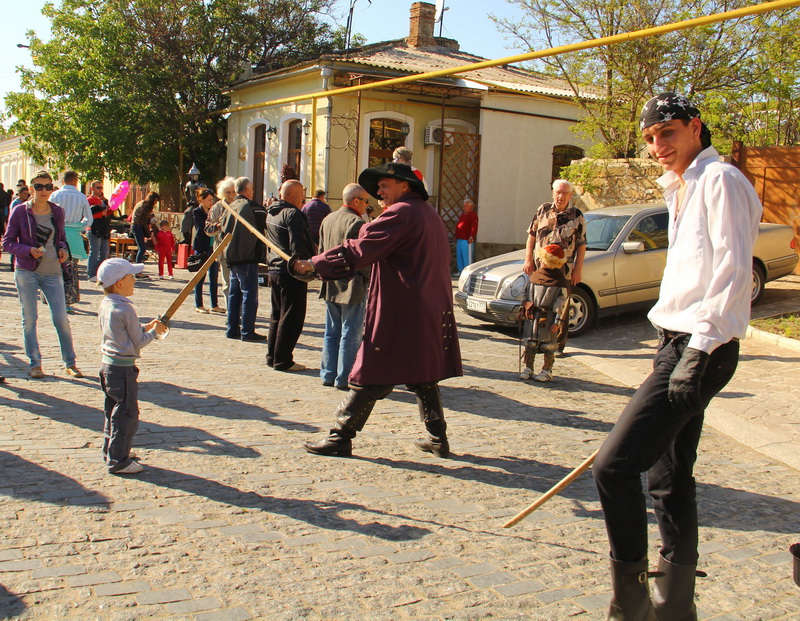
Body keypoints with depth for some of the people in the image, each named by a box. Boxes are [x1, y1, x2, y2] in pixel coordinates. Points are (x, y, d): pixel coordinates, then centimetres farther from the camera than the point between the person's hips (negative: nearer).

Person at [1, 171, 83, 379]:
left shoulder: (57, 212, 7)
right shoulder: (21, 211, -2)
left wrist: (62, 249, -1)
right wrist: (29, 250, -16)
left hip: (52, 271, 2)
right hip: (27, 271, -1)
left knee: (61, 318, -2)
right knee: (29, 318, 4)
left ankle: (70, 363, 9)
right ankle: (35, 364, 14)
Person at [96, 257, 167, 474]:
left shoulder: (105, 306, 7)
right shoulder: (126, 310, -20)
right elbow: (138, 342, -13)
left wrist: (145, 327, 12)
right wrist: (153, 331, 2)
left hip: (107, 365, 9)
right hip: (123, 368, -9)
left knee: (113, 411, 18)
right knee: (127, 413, 0)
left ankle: (111, 454, 27)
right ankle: (118, 460, 5)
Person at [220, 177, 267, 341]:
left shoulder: (230, 207, 11)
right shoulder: (252, 206, -11)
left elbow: (224, 229, 16)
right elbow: (268, 224, -9)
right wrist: (269, 210, 6)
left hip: (232, 257, 8)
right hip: (248, 257, -8)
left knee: (234, 293, 13)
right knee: (249, 294, -3)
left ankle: (232, 329, 17)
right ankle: (247, 331, -3)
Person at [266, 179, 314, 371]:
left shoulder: (271, 213, 13)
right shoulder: (292, 214, -16)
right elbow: (298, 247, -20)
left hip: (275, 269, 9)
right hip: (291, 272, -9)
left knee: (277, 315, 17)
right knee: (291, 317, -2)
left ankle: (272, 356, 23)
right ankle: (283, 360, 1)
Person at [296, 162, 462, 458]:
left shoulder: (401, 213, -12)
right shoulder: (430, 214, 17)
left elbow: (358, 250, -18)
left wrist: (314, 264, -13)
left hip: (398, 313, -9)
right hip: (431, 313, 9)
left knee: (372, 374, -4)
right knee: (423, 375, 16)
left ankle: (340, 438, 1)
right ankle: (438, 438, 18)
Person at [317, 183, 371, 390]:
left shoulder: (327, 220, 11)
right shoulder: (356, 222, -15)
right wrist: (368, 278, -4)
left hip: (331, 285, 8)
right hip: (352, 285, -8)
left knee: (332, 332, 15)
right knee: (350, 334, -1)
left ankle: (328, 374, 19)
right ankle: (344, 379, 2)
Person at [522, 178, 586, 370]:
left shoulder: (576, 216, 4)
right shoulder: (543, 210, 9)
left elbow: (581, 246, 4)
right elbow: (531, 236, 13)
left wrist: (578, 270, -3)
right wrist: (528, 260, 4)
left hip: (563, 272, -2)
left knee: (560, 311, -2)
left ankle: (558, 345, 6)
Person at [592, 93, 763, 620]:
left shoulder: (720, 180, -10)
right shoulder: (684, 188, 20)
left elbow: (733, 271, -19)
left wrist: (699, 349, -23)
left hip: (699, 350, -10)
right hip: (679, 344, 10)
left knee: (615, 466, -15)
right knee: (669, 479, 13)